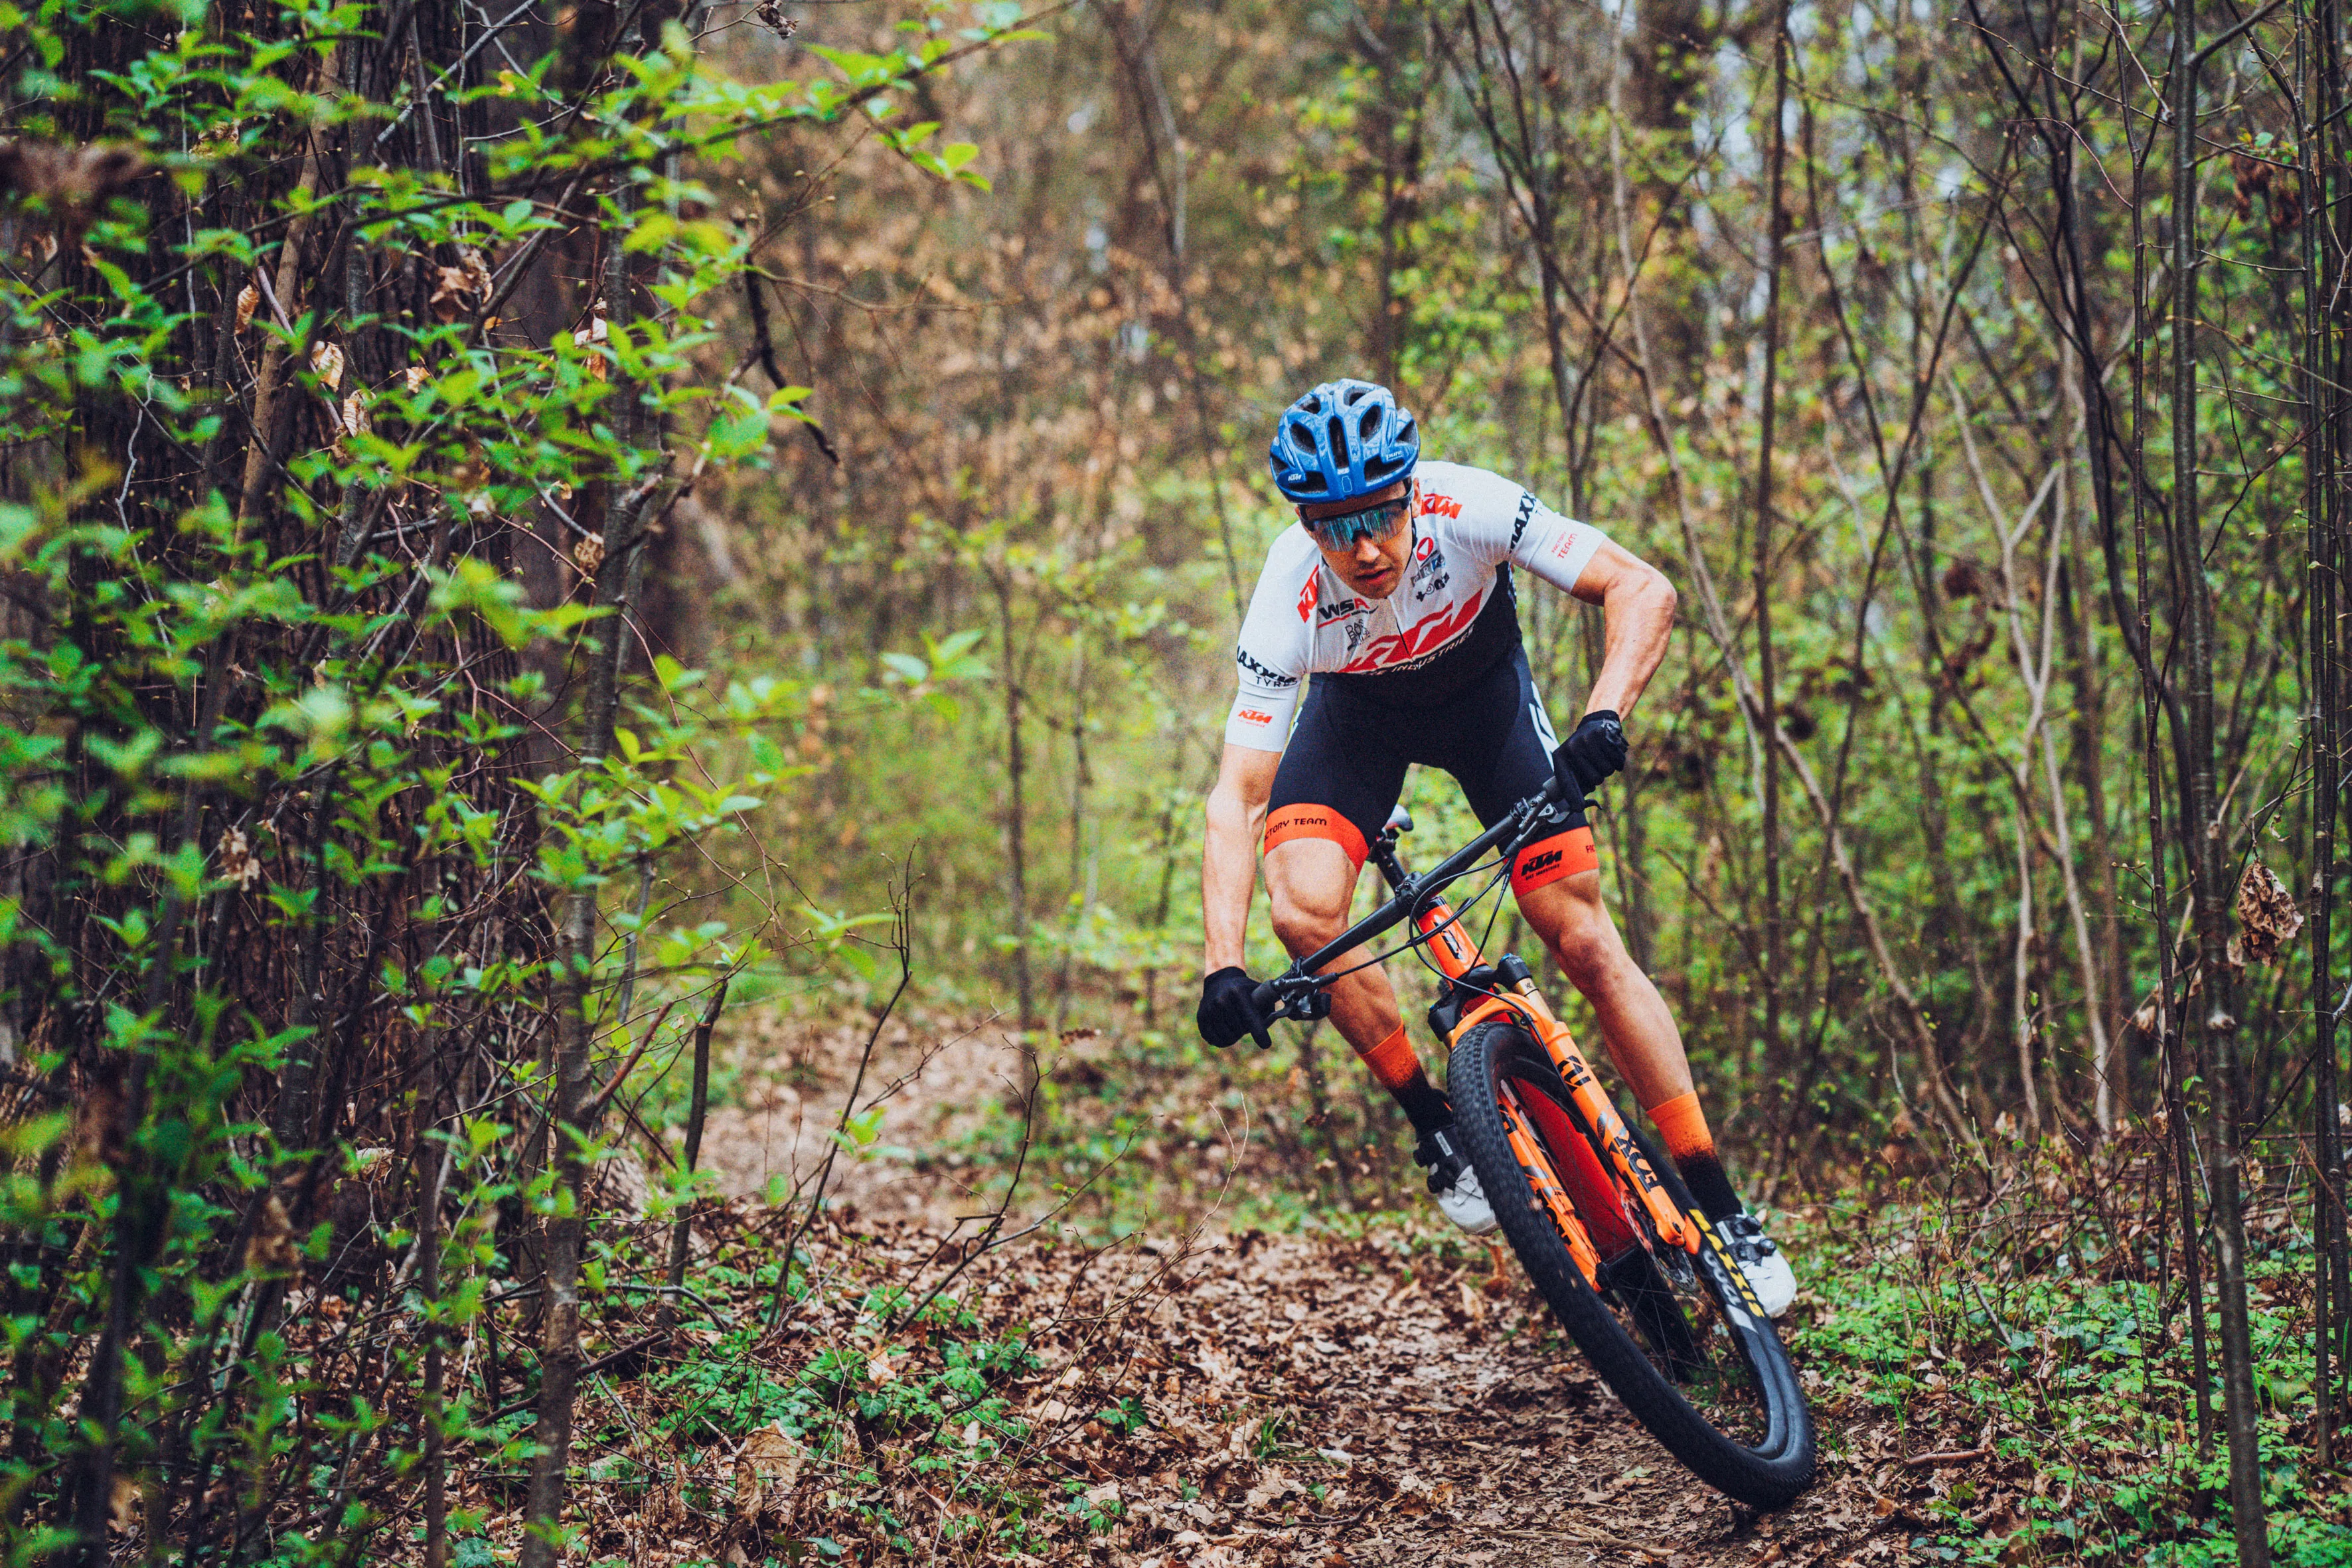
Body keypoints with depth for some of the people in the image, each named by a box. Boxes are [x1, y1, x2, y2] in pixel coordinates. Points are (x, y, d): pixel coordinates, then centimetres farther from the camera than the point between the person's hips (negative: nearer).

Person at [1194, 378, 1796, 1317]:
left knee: (1584, 941, -10)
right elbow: (1237, 796, -33)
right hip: (1358, 715, 0)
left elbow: (1642, 590, -33)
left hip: (1483, 693, 0)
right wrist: (1222, 966, -45)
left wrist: (1605, 716, -51)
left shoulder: (1467, 508, -35)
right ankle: (1436, 1127, -3)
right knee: (1305, 912, -26)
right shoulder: (1289, 602, -34)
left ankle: (1720, 1209, -2)